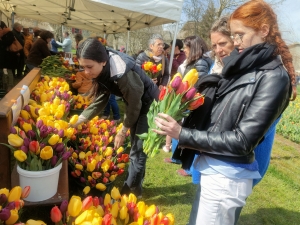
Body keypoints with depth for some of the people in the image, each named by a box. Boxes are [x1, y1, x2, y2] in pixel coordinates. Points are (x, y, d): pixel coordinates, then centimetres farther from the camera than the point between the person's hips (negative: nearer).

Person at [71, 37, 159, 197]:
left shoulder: (123, 74, -37)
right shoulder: (103, 70, -12)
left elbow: (134, 106, -25)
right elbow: (100, 99, -3)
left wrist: (123, 132, -12)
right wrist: (78, 120, -10)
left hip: (149, 105, -8)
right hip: (136, 105, 9)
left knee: (138, 150, 1)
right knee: (134, 148, 18)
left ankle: (132, 188, 20)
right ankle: (132, 185, 35)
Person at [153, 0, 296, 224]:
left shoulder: (273, 77, -15)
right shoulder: (242, 66, 8)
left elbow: (243, 140, -19)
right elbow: (214, 113, 6)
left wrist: (183, 134, -20)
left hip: (227, 175, -7)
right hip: (212, 167, 7)